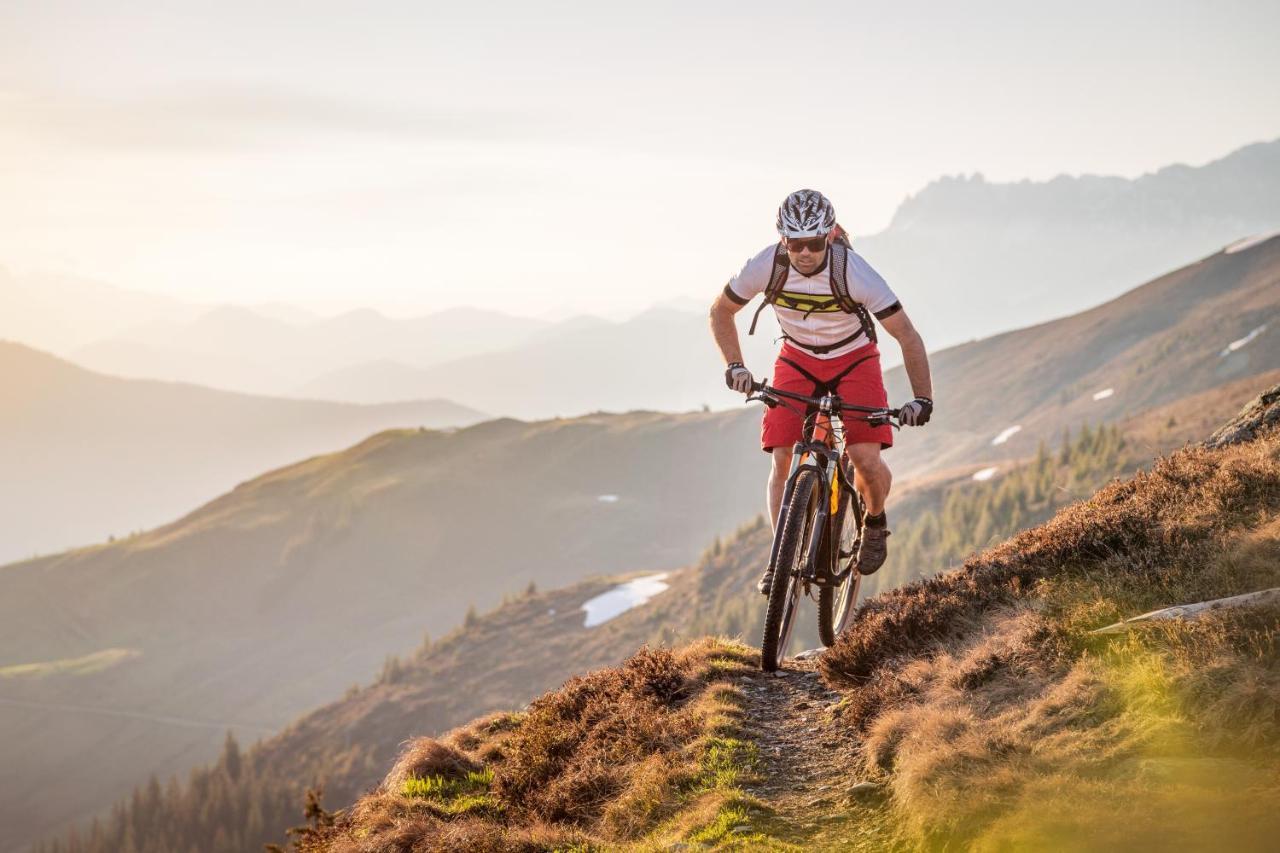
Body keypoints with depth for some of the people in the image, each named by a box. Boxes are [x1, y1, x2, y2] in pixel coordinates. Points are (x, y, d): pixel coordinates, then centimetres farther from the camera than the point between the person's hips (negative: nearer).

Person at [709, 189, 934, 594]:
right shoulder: (766, 267, -25)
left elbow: (908, 336, -26)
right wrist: (735, 366, -18)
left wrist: (922, 398, -35)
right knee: (783, 458, -13)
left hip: (854, 359, -2)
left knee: (866, 459, -17)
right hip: (797, 359, 2)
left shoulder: (854, 273, -31)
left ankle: (875, 522, 15)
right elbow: (720, 311, -6)